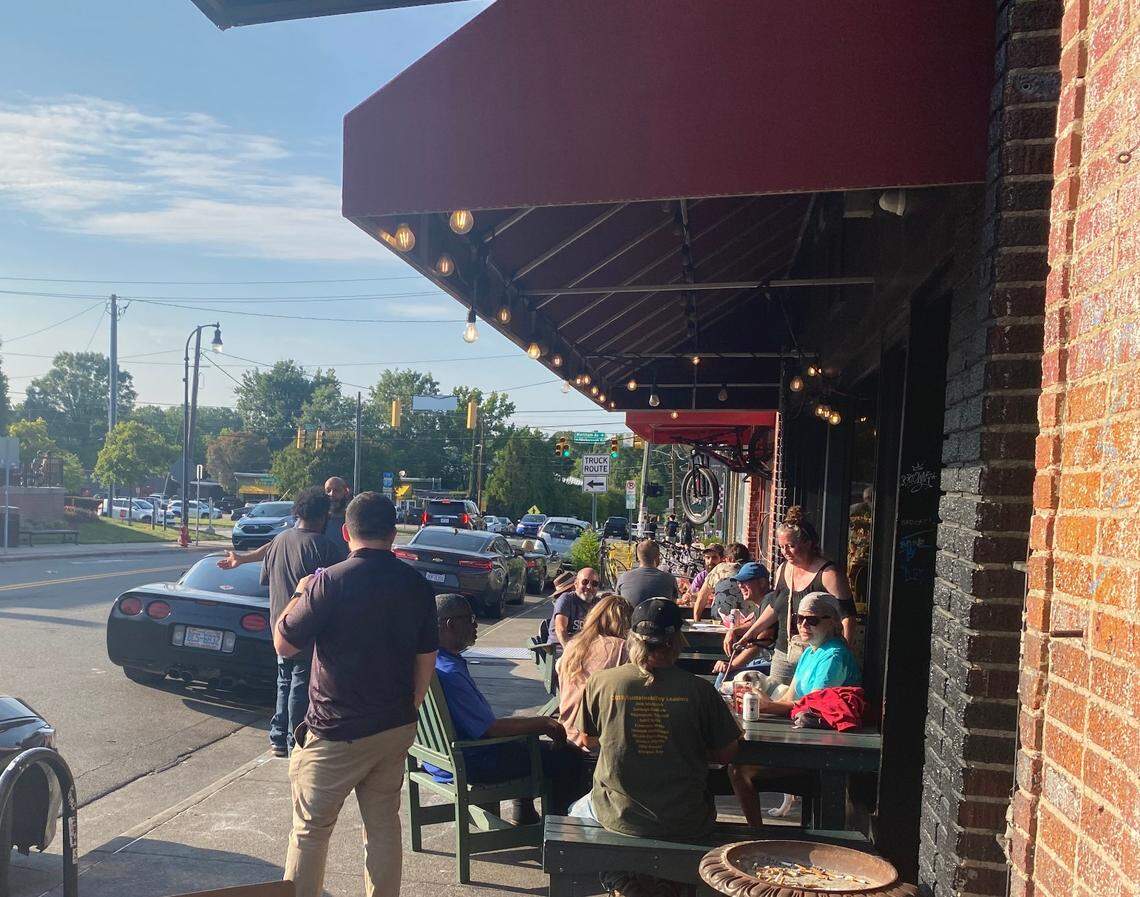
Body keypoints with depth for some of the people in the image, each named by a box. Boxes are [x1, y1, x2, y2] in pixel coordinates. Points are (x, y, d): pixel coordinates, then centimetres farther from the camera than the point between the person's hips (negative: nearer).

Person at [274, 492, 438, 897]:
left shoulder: (330, 582, -17)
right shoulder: (417, 585, -1)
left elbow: (283, 644, -8)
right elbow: (426, 660, 6)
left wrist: (299, 596, 7)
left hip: (338, 732, -5)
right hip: (396, 728, 5)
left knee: (310, 831, 11)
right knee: (384, 826, 16)